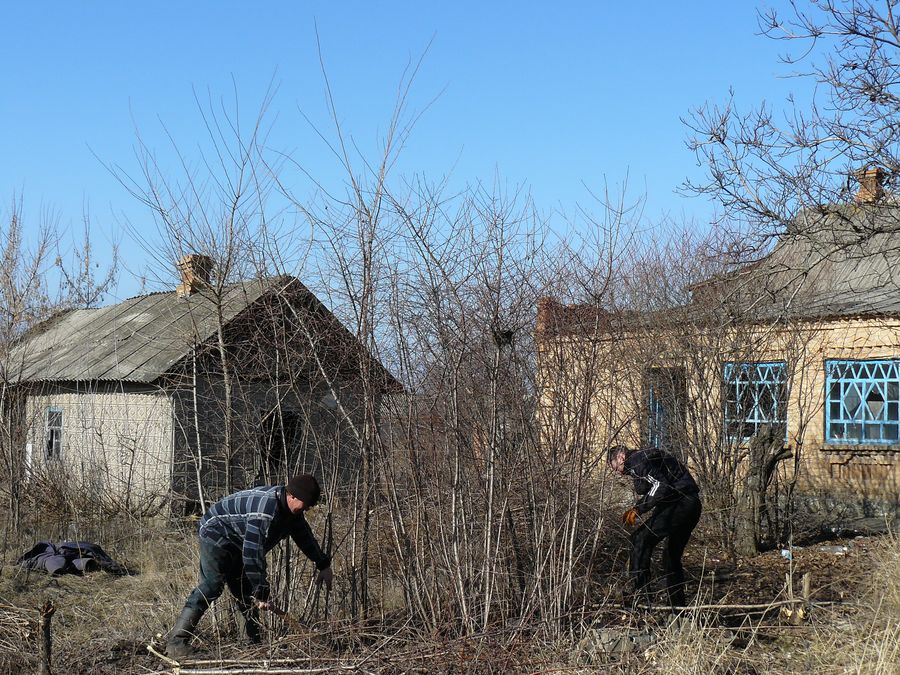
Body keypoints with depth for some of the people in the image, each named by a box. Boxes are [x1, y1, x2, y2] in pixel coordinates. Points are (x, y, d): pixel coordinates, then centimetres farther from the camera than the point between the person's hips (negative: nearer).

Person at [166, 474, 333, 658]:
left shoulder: (290, 507, -4)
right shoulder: (265, 511, -36)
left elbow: (304, 535, 14)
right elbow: (253, 554, -37)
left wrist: (324, 565, 16)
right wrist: (261, 593, -33)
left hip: (237, 543, 10)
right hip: (216, 535, -10)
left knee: (246, 593, 7)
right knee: (211, 586, -21)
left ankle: (254, 643, 12)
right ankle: (177, 642, -25)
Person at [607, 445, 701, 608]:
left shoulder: (638, 460, -9)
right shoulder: (645, 457, 24)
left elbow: (661, 486, -20)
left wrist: (638, 509, -15)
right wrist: (635, 509, 16)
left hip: (680, 502, -11)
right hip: (691, 506, 11)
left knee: (640, 539, -12)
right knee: (671, 557, 19)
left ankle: (641, 596, -15)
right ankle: (678, 606, 24)